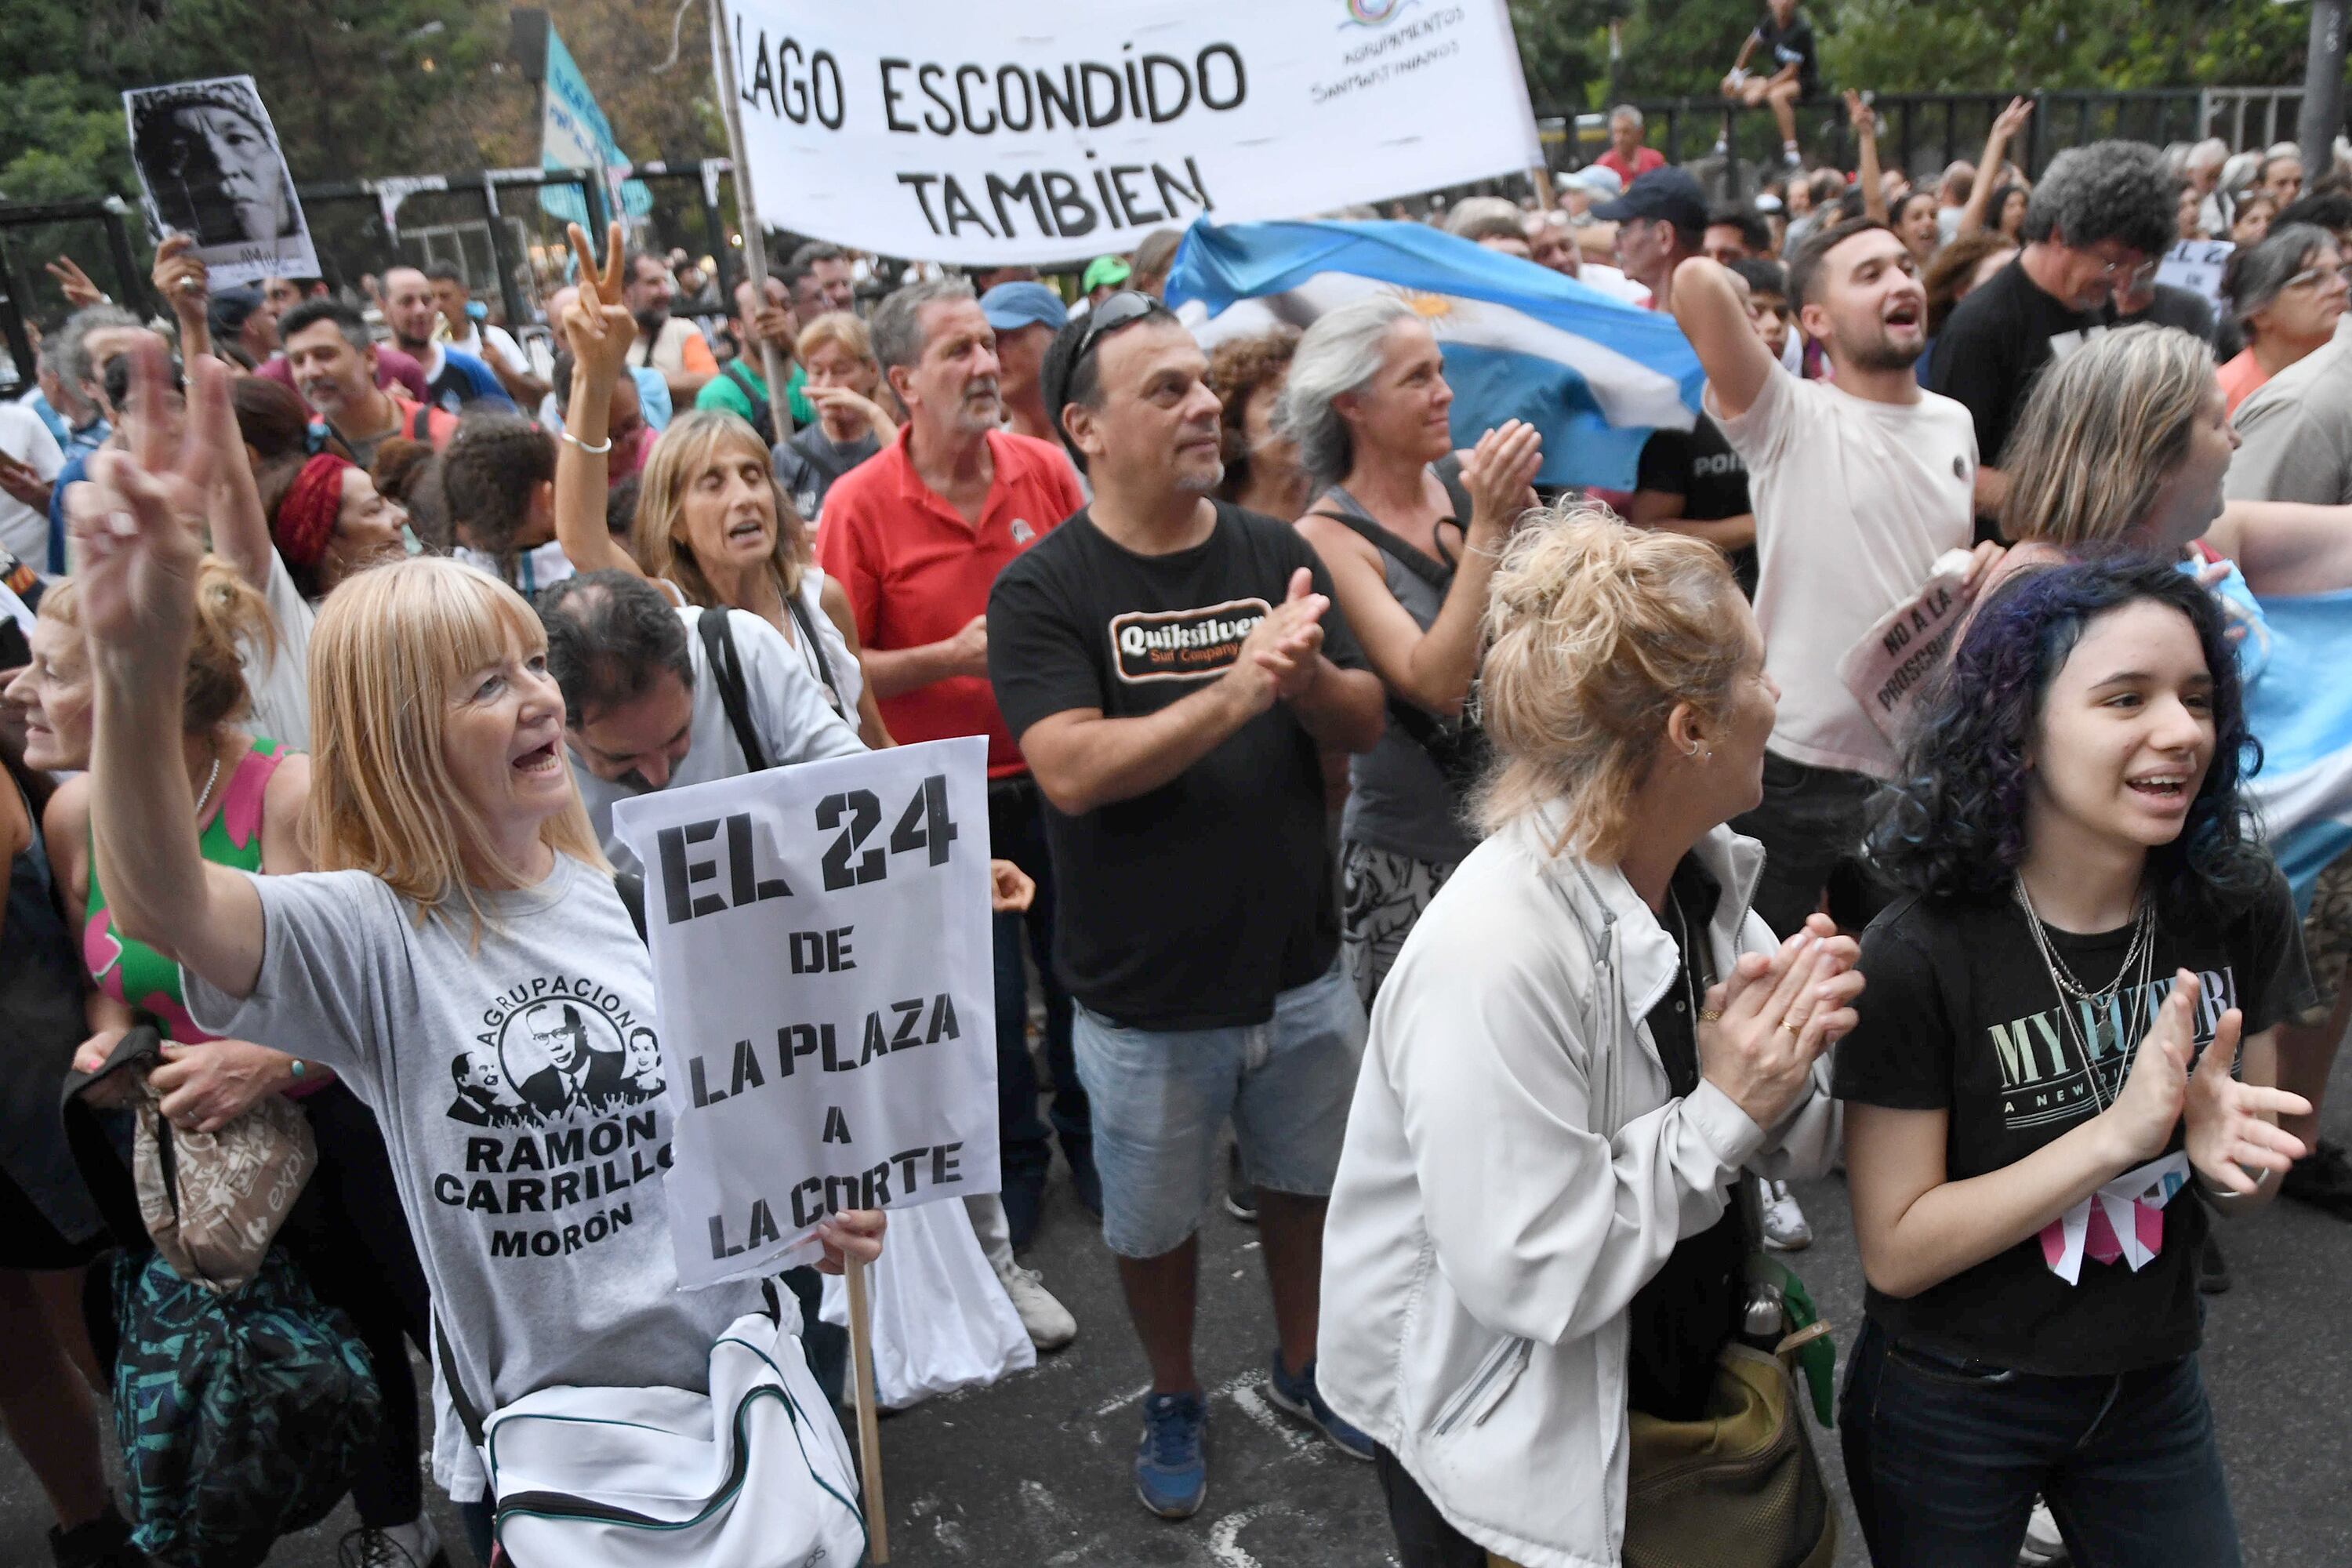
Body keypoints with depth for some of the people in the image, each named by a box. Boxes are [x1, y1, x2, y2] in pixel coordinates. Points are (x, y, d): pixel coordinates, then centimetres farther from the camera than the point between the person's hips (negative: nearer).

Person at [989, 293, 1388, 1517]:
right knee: (1155, 1221, 17)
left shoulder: (1275, 552, 0)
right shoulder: (1043, 588, -14)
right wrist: (1237, 690, -33)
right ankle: (1174, 1400, 44)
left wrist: (1307, 677, -24)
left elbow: (1367, 722, -2)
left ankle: (1302, 1369, 48)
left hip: (1302, 970, 4)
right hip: (1147, 997, -3)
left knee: (1307, 1181, 23)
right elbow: (1073, 769, -25)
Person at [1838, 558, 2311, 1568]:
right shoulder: (1919, 956, -23)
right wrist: (2119, 1134, -28)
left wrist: (2227, 1154, -19)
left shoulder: (2238, 909, -10)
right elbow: (1895, 1250, -20)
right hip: (1952, 1408, -4)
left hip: (2152, 1391, 4)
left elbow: (2251, 1183, 4)